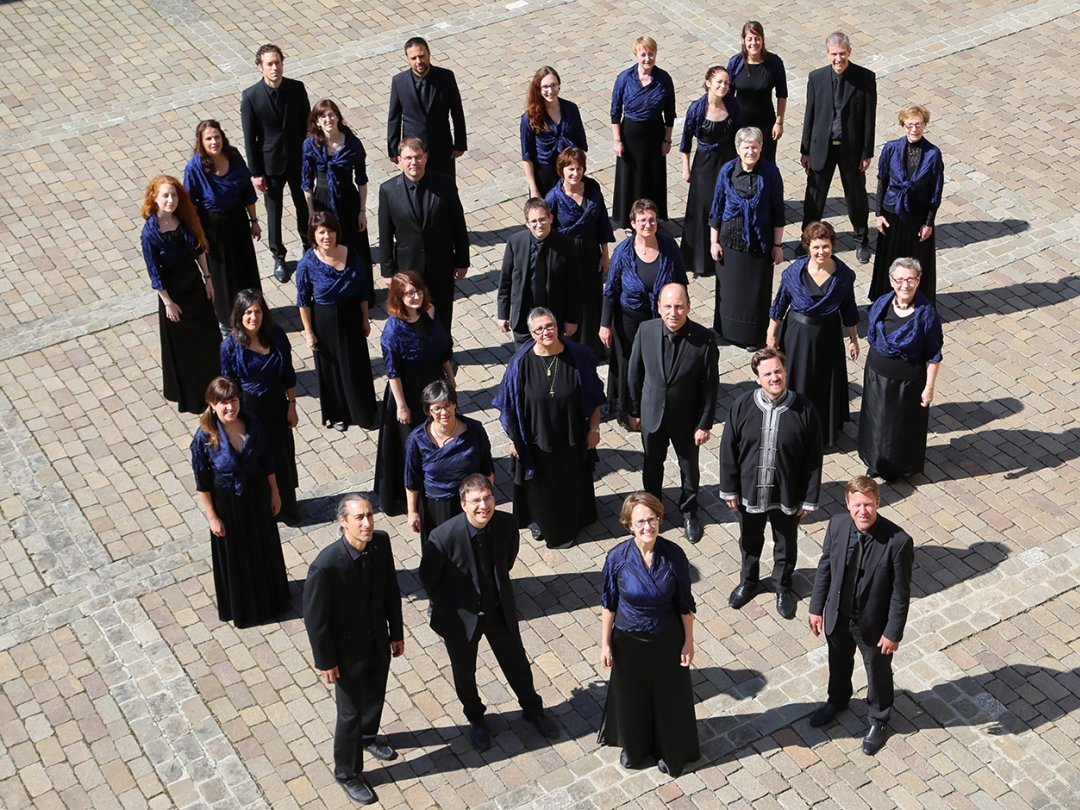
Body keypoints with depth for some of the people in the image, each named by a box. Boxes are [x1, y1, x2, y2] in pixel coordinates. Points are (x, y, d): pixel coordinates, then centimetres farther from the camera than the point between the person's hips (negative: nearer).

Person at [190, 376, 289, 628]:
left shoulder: (251, 424, -15)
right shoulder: (204, 437, -25)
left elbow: (267, 461, 0)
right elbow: (202, 483, -15)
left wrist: (274, 492, 6)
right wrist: (212, 517, -11)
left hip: (257, 496, 4)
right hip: (227, 503, -4)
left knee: (265, 547, 23)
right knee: (235, 555, 16)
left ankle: (271, 597, 48)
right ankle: (242, 607, 40)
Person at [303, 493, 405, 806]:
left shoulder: (381, 542, -16)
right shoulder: (326, 566, -34)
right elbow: (314, 617, -21)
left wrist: (396, 632, 9)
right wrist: (325, 661, -12)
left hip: (379, 641, 6)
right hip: (348, 650, -5)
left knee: (375, 697, 29)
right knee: (351, 712, 14)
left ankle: (368, 736, 60)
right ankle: (348, 773, 38)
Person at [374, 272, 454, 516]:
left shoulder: (430, 314, -9)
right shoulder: (394, 329, -25)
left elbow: (444, 351, 4)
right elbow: (393, 372, -19)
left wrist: (450, 379, 10)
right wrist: (401, 405, -16)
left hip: (435, 385, 6)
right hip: (409, 391, -6)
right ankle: (406, 495, 30)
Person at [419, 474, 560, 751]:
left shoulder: (506, 524, -20)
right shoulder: (444, 536, -32)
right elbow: (427, 577, -12)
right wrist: (446, 607, 2)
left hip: (500, 611, 3)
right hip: (461, 617, -3)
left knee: (517, 664, 22)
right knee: (464, 674, 21)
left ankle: (532, 709, 50)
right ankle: (475, 719, 49)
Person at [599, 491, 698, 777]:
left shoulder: (674, 555, -21)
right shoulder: (617, 557, -21)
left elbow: (685, 603, -8)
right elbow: (609, 604, -7)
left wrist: (688, 641, -3)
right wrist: (605, 643, -2)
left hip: (667, 640, 0)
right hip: (629, 640, 0)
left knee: (669, 696, 20)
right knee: (631, 695, 22)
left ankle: (669, 750, 46)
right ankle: (633, 745, 51)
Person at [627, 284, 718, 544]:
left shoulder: (704, 339, -24)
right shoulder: (646, 331, -17)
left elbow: (710, 385, -14)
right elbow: (635, 373, -4)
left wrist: (705, 424, -10)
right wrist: (634, 410, 3)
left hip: (686, 419, -2)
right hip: (652, 415, 2)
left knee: (689, 468, 20)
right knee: (652, 465, 23)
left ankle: (689, 511, 47)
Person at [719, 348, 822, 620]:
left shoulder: (804, 410, -18)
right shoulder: (743, 406, -15)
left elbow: (813, 458, -10)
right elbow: (728, 450, -5)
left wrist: (809, 498, -7)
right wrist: (729, 490, -2)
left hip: (787, 495, -1)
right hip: (749, 492, 1)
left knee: (786, 544, 21)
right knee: (750, 541, 24)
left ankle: (783, 587, 47)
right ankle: (748, 582, 51)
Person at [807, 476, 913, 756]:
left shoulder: (898, 541, -30)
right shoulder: (837, 525, -18)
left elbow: (901, 592, -19)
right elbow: (825, 568, -3)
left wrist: (893, 632, -14)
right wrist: (817, 608, 3)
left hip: (874, 622, -4)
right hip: (838, 616, 4)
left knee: (878, 672, 22)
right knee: (839, 662, 30)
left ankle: (879, 720, 49)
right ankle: (837, 700, 61)